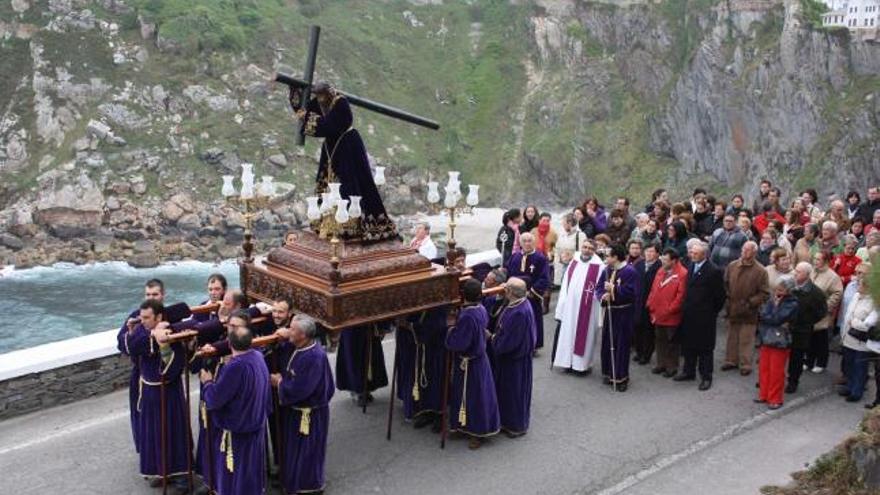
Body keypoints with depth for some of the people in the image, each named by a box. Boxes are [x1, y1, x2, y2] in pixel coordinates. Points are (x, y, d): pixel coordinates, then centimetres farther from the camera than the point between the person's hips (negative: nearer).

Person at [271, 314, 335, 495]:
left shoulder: (314, 357, -33)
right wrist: (284, 340, -5)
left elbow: (298, 389, -32)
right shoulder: (301, 347, -5)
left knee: (305, 452, 10)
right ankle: (292, 480, 44)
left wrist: (279, 382, -13)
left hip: (308, 414, -9)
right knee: (294, 449, 25)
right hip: (297, 409, 9)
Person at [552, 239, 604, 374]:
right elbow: (565, 284, 9)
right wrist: (562, 304, 7)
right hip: (570, 306, 5)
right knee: (569, 333, 11)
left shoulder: (598, 266, -10)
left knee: (584, 334, 4)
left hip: (587, 308, -5)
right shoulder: (573, 262, 6)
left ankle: (583, 363, 16)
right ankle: (569, 361, 24)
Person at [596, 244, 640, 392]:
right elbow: (599, 288, 9)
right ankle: (609, 373, 23)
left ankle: (621, 377, 7)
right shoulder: (606, 270, 8)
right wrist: (602, 295, -12)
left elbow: (632, 292, -20)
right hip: (609, 312, 6)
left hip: (624, 314, -6)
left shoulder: (630, 272, -13)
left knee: (621, 345, -2)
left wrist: (614, 289, -20)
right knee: (607, 343, 10)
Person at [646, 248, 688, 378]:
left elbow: (681, 296, -18)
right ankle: (661, 364, 28)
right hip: (658, 315, 7)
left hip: (671, 317, -7)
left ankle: (672, 367, 17)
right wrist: (652, 309, 4)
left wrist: (669, 311, -14)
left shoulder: (682, 274, -16)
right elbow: (653, 291, 10)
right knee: (659, 341, 15)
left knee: (672, 342, 6)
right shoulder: (660, 271, 7)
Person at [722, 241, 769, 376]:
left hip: (749, 312, -4)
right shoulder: (732, 266, 1)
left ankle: (745, 365, 13)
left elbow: (763, 294, -9)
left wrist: (750, 303, -16)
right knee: (732, 337, 16)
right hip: (732, 309, 4)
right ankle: (731, 361, 28)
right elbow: (725, 284, 11)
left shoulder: (760, 271, -10)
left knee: (746, 340, 3)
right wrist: (727, 298, 0)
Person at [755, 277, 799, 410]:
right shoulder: (772, 299, 9)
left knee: (776, 371, -1)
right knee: (764, 368, 11)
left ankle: (775, 399, 9)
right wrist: (775, 319, -15)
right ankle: (764, 395, 22)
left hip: (780, 341, -6)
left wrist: (776, 305, -8)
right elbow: (762, 315, -4)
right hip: (766, 338, 6)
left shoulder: (792, 304, -8)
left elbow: (777, 319, -19)